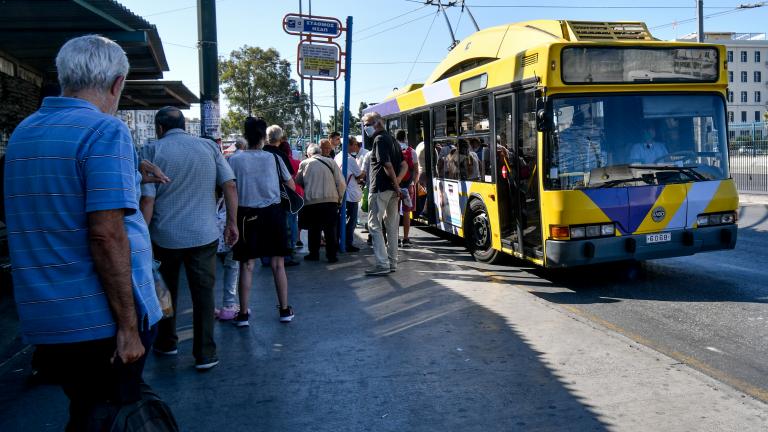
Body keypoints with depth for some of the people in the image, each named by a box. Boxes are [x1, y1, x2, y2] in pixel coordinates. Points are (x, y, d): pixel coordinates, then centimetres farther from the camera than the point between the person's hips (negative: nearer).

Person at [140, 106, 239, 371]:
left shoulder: (153, 152, -4)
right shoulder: (209, 146, 3)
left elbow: (147, 199, -10)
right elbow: (230, 186, -2)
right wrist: (231, 222, 4)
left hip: (165, 237, 0)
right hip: (204, 235, 1)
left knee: (166, 292, 19)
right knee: (204, 294, 5)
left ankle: (166, 343, 33)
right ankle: (205, 355, 7)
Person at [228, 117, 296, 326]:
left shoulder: (235, 160, -5)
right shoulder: (273, 158, -1)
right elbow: (291, 186, 9)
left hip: (247, 215, -1)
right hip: (273, 213, 1)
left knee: (246, 265, 6)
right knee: (278, 264, 10)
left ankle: (243, 313, 10)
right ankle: (284, 309, 17)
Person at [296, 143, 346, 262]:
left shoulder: (304, 164, 4)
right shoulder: (330, 162, 4)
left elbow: (298, 182, 11)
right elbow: (341, 183, 1)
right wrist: (339, 198, 12)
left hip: (311, 201, 0)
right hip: (331, 200, 0)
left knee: (313, 230, 12)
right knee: (330, 229, 5)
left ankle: (314, 254, 16)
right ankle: (331, 255, 5)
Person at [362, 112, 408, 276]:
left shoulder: (379, 139, -10)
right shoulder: (391, 139, 18)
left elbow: (387, 165, -21)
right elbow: (404, 165, 17)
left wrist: (395, 184, -13)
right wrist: (397, 182, 4)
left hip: (380, 188, -9)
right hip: (392, 190, 9)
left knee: (374, 225, -5)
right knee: (392, 226, 12)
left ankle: (382, 264, -9)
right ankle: (392, 262, 18)